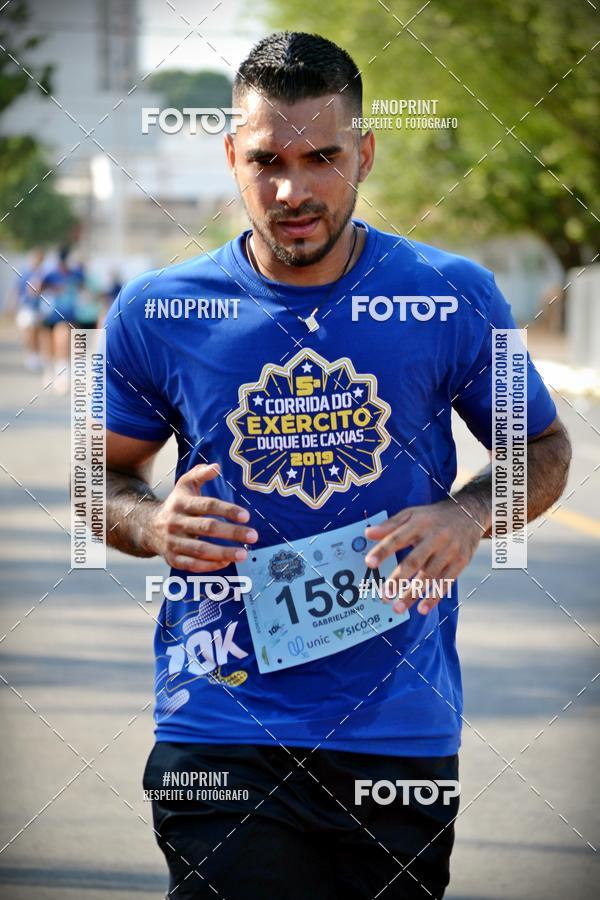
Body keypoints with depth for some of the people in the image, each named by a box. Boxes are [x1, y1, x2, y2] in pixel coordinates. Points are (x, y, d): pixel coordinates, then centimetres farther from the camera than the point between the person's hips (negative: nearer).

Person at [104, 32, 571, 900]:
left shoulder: (454, 297, -2)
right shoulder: (157, 313, -1)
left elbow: (542, 447, 11)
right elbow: (106, 473, 13)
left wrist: (469, 514, -10)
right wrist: (153, 525, -9)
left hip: (401, 725, 1)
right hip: (220, 735, -1)